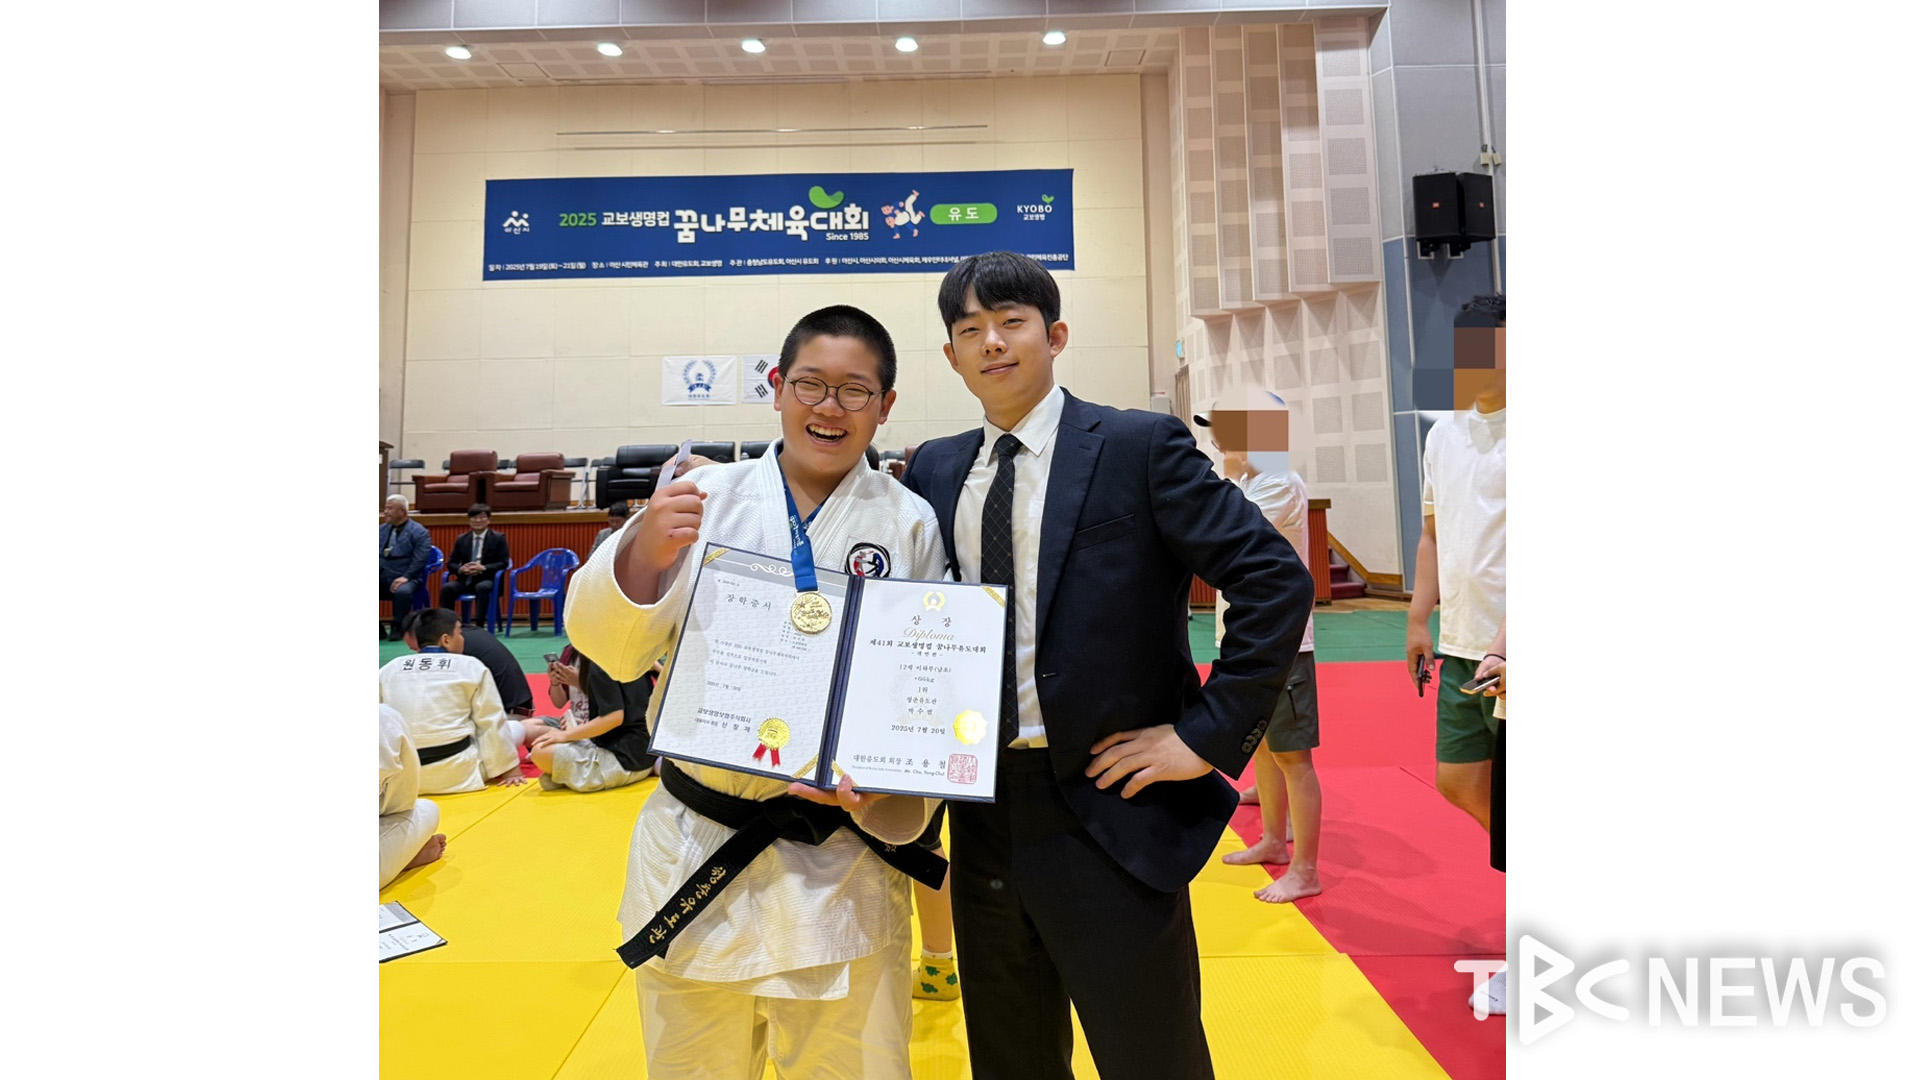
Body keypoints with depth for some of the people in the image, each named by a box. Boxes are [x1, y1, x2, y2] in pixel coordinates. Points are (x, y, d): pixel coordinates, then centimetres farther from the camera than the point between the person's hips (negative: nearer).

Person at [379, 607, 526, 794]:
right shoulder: (470, 666, -1)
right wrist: (510, 769, 6)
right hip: (456, 774, -5)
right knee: (515, 728, 16)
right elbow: (493, 723, -1)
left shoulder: (389, 669, 9)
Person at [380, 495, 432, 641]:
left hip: (405, 578, -5)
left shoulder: (418, 532, -1)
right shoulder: (381, 529, 17)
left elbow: (419, 560, -10)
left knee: (402, 592, -38)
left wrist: (406, 577, -21)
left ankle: (397, 628, -13)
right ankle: (378, 629, -5)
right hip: (382, 577, 5)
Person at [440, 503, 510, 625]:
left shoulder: (498, 538, 3)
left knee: (482, 587, -38)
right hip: (466, 580, 4)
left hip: (487, 579, -4)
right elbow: (451, 563, 12)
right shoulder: (462, 539, 13)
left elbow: (504, 563, -5)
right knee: (446, 587, -26)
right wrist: (460, 569, -13)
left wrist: (483, 568, -20)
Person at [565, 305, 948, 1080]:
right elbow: (614, 648, -6)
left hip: (840, 867, -1)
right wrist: (640, 558, -26)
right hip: (694, 854, 2)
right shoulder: (703, 498, -2)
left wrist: (880, 793, -18)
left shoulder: (911, 522, -4)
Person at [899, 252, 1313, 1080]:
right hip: (981, 815, 5)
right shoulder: (933, 470, 7)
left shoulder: (1140, 446, -8)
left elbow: (1276, 580, -11)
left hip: (1107, 808, -5)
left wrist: (1210, 735, -14)